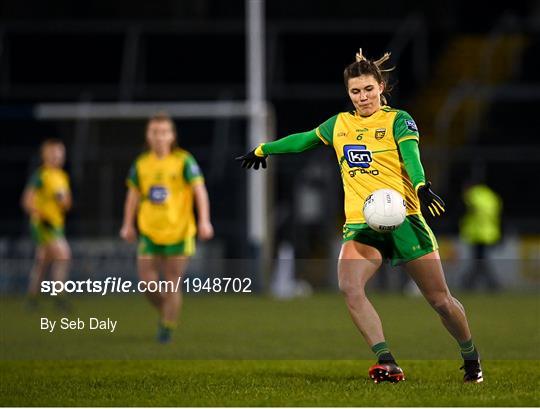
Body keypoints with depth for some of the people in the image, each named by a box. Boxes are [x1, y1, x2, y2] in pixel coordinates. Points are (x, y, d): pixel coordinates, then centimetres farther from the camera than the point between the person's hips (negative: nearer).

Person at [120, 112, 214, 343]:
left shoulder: (183, 161, -6)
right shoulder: (141, 164, 5)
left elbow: (199, 191, -11)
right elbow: (133, 194, 17)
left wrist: (204, 221, -22)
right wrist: (128, 225, 18)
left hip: (178, 232, -3)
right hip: (149, 233, 3)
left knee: (172, 284, 0)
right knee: (147, 282, -4)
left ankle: (168, 327, 14)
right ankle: (165, 313, 23)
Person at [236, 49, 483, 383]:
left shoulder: (398, 120, 1)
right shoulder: (339, 124, 14)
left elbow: (411, 156, -16)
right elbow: (304, 140, 31)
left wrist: (422, 187, -35)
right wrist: (263, 149, 41)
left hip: (402, 219, -3)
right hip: (361, 225, 3)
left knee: (441, 300, 0)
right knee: (350, 287, -24)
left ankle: (471, 358, 24)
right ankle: (387, 363, -25)